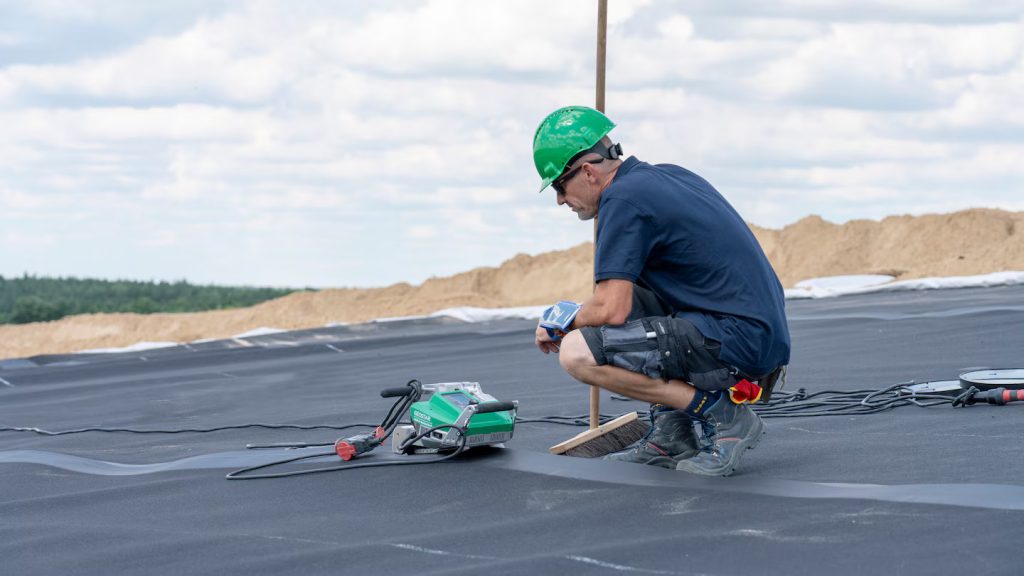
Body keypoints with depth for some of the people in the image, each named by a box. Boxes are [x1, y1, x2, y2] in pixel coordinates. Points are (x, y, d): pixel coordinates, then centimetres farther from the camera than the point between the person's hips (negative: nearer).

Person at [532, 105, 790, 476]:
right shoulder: (669, 176, 18)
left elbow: (611, 310, -17)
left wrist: (561, 322, 3)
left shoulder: (623, 199, -11)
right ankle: (671, 434, 16)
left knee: (577, 354, -14)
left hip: (737, 344, -10)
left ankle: (721, 414, -8)